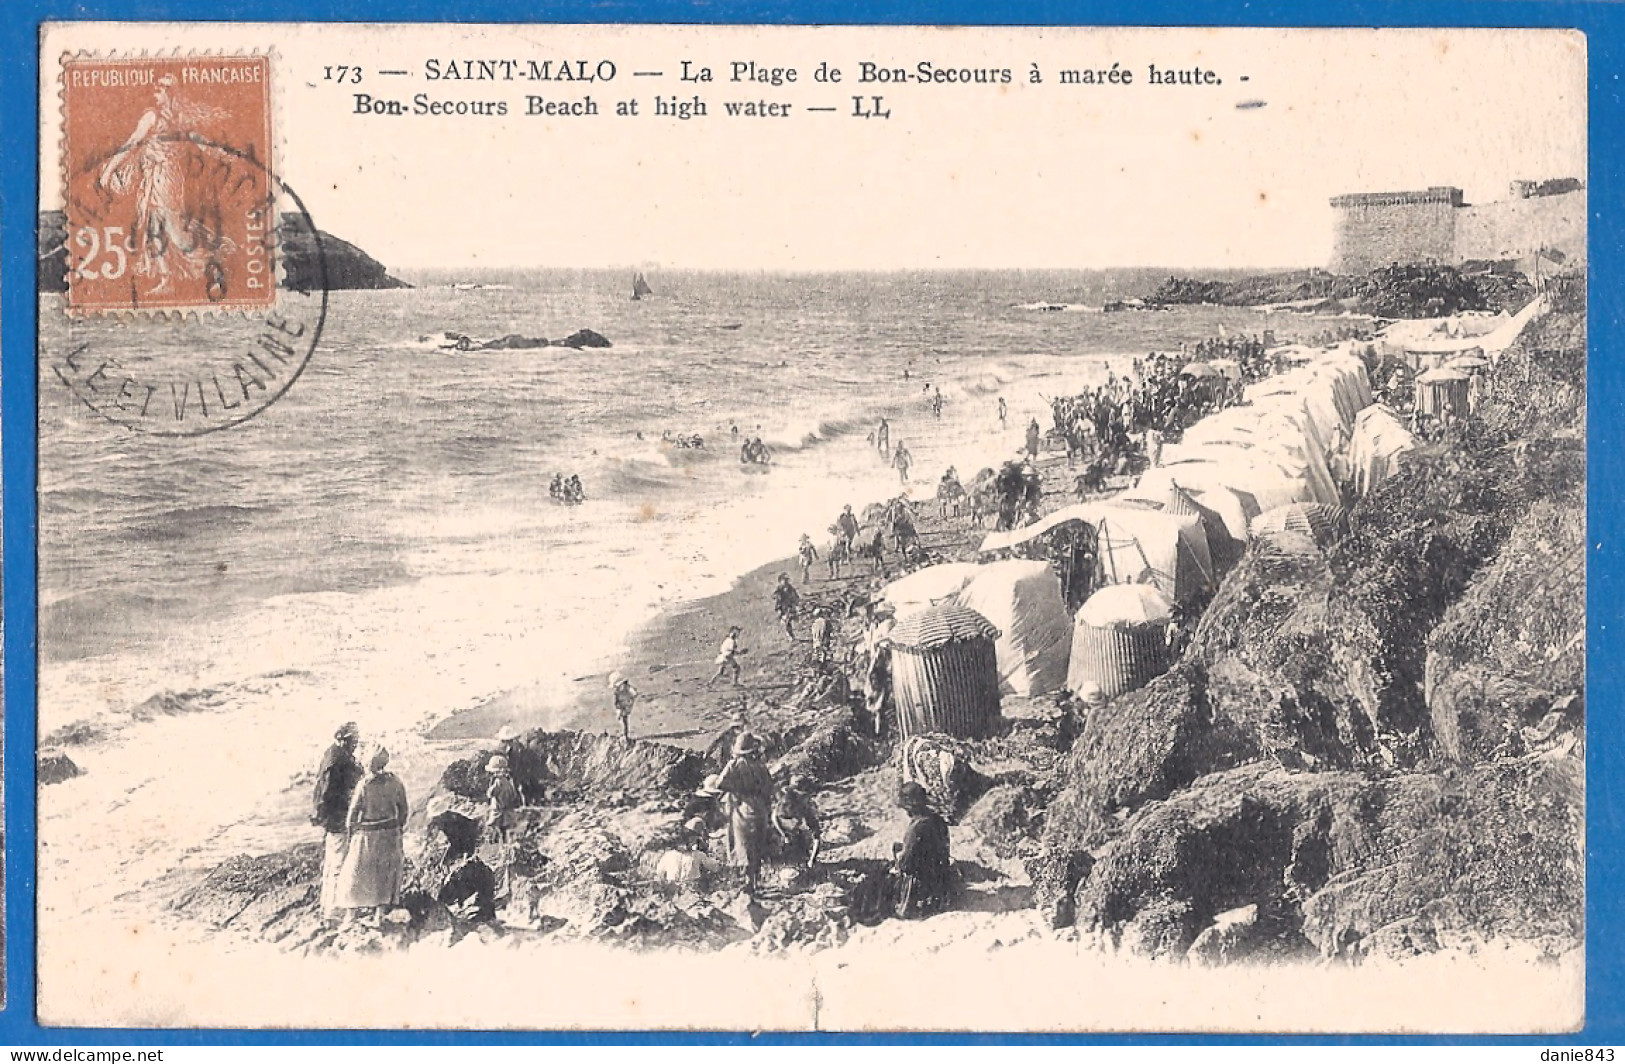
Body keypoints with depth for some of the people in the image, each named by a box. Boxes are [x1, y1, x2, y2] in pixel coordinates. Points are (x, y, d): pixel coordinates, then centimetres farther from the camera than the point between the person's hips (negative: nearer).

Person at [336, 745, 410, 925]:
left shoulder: (364, 785, -18)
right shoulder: (395, 782, -8)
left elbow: (354, 811, -9)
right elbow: (403, 809, 1)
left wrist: (351, 832, 5)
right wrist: (400, 828, 15)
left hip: (367, 835, -3)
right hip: (390, 835, 3)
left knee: (357, 874, 11)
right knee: (385, 873, 16)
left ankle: (353, 914, 15)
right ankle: (380, 912, 16)